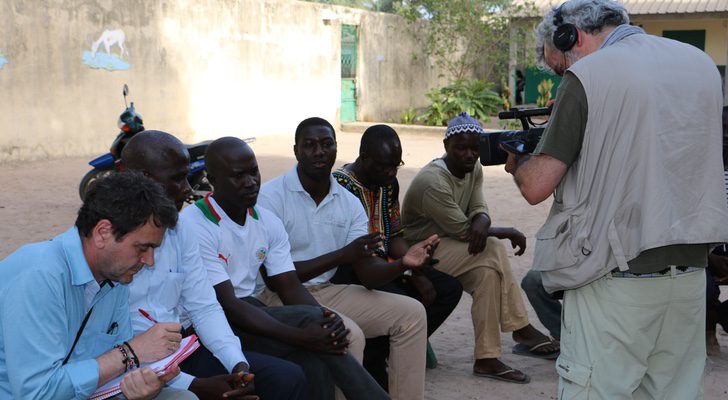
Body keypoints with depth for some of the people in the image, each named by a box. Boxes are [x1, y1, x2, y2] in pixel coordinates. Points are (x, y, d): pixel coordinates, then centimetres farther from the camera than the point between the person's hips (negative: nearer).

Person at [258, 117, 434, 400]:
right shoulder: (271, 197, -13)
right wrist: (342, 256, -23)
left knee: (411, 313, -4)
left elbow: (368, 273, 0)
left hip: (327, 292, 7)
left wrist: (402, 263, -22)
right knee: (349, 334, -32)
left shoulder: (349, 203, 6)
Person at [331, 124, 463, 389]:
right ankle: (368, 365, -8)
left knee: (449, 288, -3)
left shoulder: (389, 183, 8)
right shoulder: (341, 185, -18)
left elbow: (394, 238, 12)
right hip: (349, 271, -9)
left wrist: (419, 276, -4)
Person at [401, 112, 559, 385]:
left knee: (488, 269, -17)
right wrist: (508, 233, -15)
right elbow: (463, 231, -23)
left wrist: (480, 224, -29)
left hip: (445, 242, 8)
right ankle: (521, 329, -15)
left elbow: (479, 211, -4)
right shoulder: (433, 182, -26)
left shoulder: (473, 169, 0)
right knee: (492, 252, -24)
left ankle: (487, 359, -12)